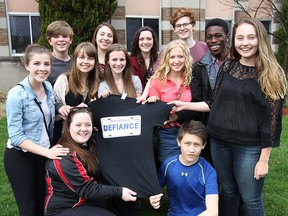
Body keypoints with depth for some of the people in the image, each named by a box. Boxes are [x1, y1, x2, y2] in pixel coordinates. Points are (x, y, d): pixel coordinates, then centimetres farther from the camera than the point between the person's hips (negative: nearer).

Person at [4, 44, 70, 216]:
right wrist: (47, 152, -28)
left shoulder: (49, 87, -2)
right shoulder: (17, 94, -21)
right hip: (20, 157, -6)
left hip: (42, 154, 6)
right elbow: (16, 136, -22)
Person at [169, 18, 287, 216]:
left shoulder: (271, 74, -8)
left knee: (250, 199, 9)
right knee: (227, 191, 19)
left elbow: (272, 118, -10)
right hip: (219, 141, 4)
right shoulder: (227, 67, 4)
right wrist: (186, 106, 1)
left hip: (249, 147, -4)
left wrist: (264, 159, -11)